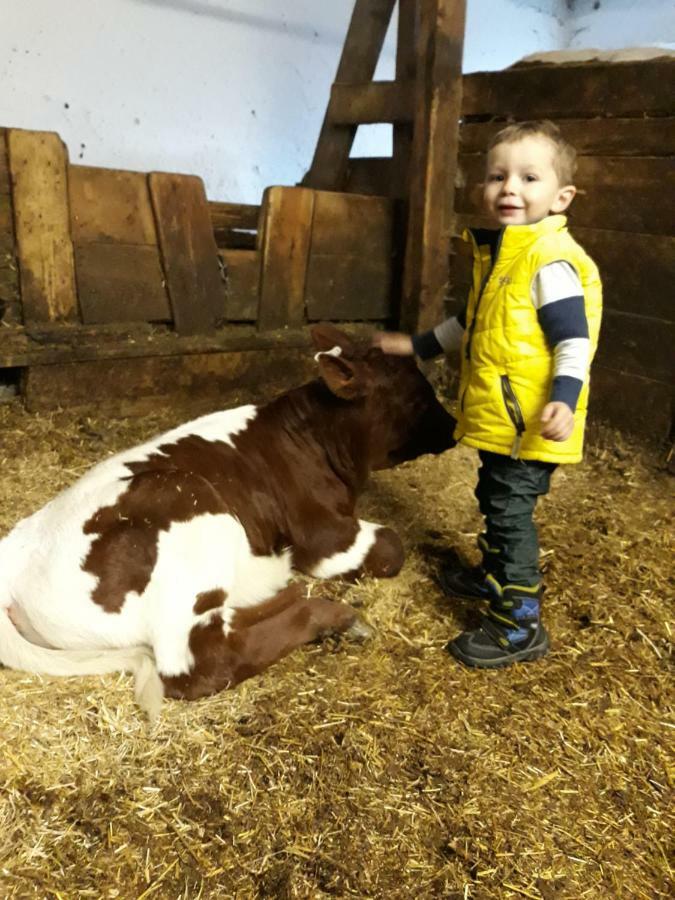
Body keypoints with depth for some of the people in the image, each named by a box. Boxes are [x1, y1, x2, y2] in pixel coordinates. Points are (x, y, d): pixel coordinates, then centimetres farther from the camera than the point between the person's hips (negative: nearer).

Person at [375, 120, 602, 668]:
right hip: (497, 419, 10)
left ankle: (519, 626, 9)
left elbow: (574, 339, -22)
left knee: (511, 514, -3)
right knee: (495, 502, 24)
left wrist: (564, 398, -36)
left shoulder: (551, 260, -18)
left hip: (530, 424, -10)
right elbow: (471, 324, 23)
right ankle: (494, 576, 46)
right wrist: (420, 345, 29)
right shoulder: (497, 253, 11)